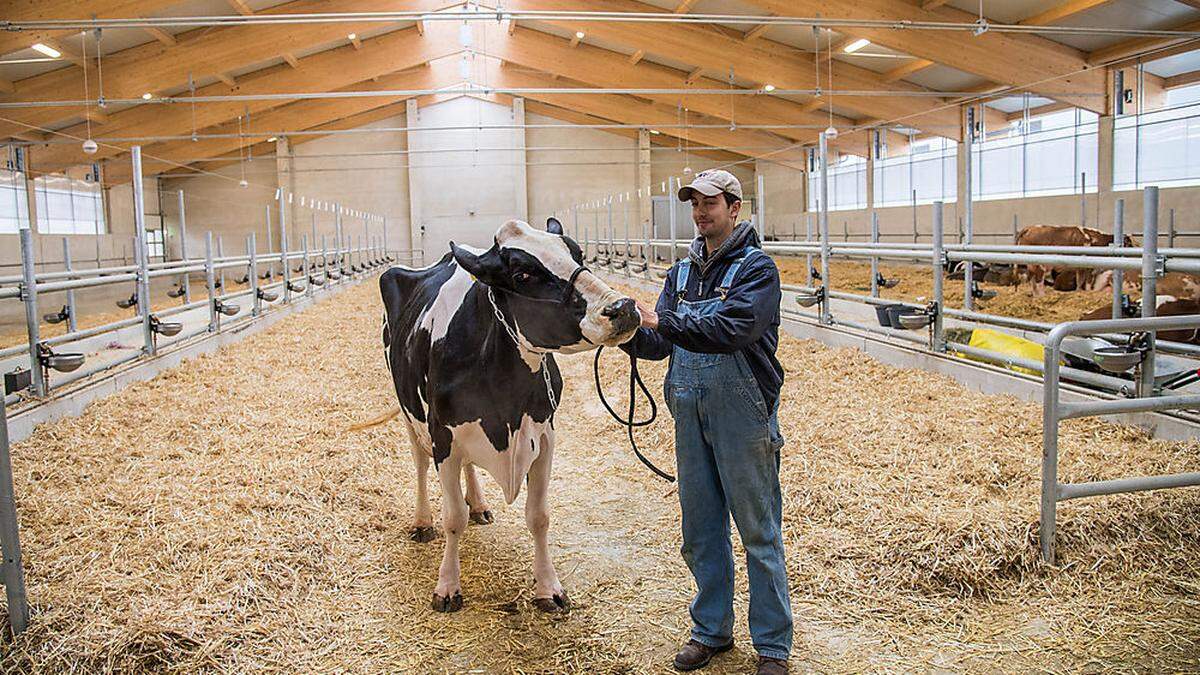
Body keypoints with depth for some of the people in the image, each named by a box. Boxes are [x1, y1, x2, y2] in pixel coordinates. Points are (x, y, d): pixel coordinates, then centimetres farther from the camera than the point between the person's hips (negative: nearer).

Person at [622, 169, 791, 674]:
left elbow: (732, 328, -23)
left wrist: (664, 322, -26)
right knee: (700, 532, 14)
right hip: (690, 417, 6)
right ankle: (711, 630, 31)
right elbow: (658, 343, 5)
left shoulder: (757, 268, -6)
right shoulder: (682, 272, 13)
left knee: (759, 532, 4)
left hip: (743, 416, -6)